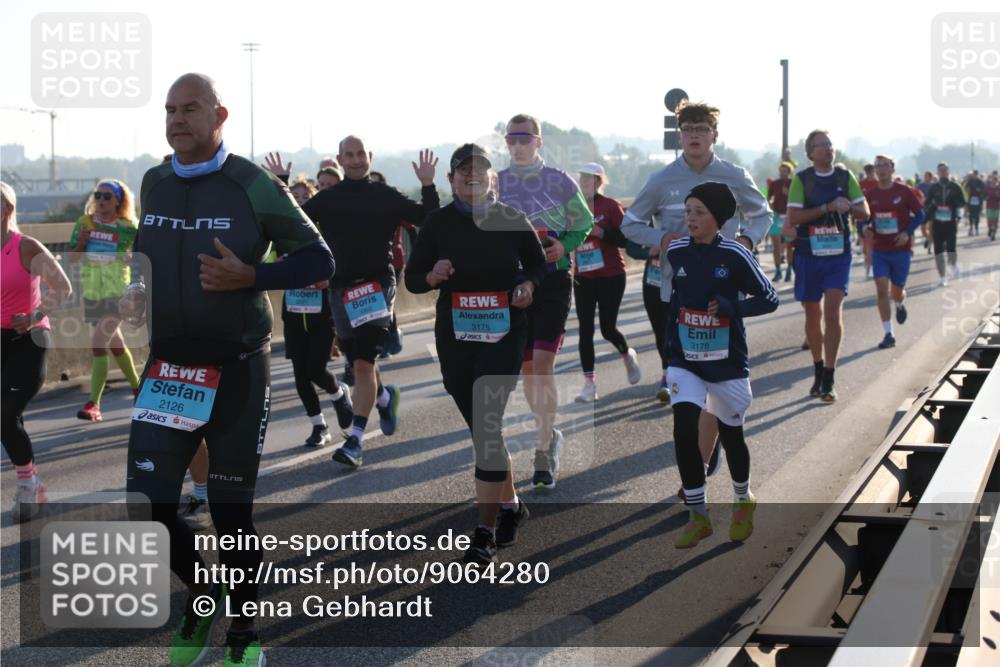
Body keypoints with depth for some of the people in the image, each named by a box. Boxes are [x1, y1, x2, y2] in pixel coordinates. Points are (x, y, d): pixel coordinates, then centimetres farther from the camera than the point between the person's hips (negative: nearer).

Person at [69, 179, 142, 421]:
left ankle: (93, 403, -14)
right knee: (115, 345, 18)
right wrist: (81, 243, -14)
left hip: (117, 293, -5)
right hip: (92, 293, 5)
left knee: (98, 345, -17)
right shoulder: (84, 223, 1)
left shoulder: (128, 228, -8)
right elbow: (72, 258, 4)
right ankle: (137, 387, 39)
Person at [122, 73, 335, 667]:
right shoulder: (153, 184, 6)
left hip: (237, 371, -4)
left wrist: (249, 276, -20)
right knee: (147, 505, -4)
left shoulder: (253, 185, -9)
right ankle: (203, 595, 24)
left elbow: (319, 260, -6)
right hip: (167, 369, 4)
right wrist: (139, 294, 2)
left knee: (232, 508, 4)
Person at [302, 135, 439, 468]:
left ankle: (356, 438, -12)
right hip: (341, 288, 4)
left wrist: (428, 186, -10)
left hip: (377, 287, -3)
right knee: (357, 363, 14)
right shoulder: (327, 199, 7)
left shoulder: (386, 196, 2)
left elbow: (428, 220, 2)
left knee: (363, 364, -14)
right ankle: (384, 397, 46)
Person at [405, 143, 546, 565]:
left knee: (486, 426, -13)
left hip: (504, 335, -3)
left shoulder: (510, 219, -1)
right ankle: (509, 505, 33)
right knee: (482, 427, 11)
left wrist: (528, 285, -8)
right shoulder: (438, 223, 1)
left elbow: (537, 263, 12)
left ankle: (486, 530, -10)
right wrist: (433, 277, -18)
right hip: (454, 338, 3)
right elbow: (412, 278, 4)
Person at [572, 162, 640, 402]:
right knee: (585, 330, -1)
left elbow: (625, 237, -12)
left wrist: (600, 232, -22)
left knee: (608, 329, 0)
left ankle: (628, 355, 34)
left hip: (611, 276, -4)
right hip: (583, 277, 4)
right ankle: (589, 385, 2)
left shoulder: (610, 206, -6)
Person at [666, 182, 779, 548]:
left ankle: (743, 501, 40)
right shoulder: (674, 252, -4)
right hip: (684, 361, 2)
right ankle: (697, 516, -1)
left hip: (727, 363, -2)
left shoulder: (734, 256, -13)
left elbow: (769, 299, -6)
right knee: (684, 431, -14)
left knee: (731, 435, 13)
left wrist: (730, 308, -21)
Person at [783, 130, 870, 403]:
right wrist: (827, 208, -20)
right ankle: (818, 372, 28)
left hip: (838, 256, 0)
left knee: (833, 313, -13)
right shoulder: (802, 179, -2)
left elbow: (865, 213, 7)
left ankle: (828, 380, -10)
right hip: (809, 256, 0)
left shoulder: (845, 177, 5)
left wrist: (848, 207, -14)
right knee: (813, 315, 10)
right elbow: (793, 217, -12)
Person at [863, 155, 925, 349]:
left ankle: (900, 305, 49)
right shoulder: (870, 195, 1)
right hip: (879, 251, 1)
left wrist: (908, 232, -14)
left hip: (900, 249, -1)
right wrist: (866, 227, -11)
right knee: (881, 290, -12)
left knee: (897, 292, 10)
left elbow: (919, 214, 0)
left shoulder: (904, 191, -6)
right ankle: (888, 334, -8)